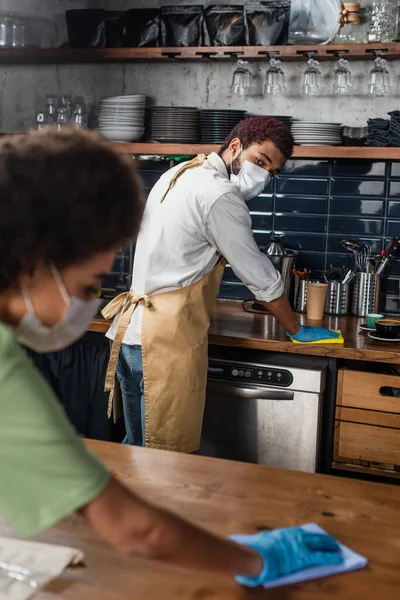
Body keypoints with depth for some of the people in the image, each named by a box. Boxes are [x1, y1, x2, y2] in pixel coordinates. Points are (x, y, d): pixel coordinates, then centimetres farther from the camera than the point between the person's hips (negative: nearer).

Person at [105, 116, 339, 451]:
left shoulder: (178, 174, 16)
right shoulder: (220, 196, -13)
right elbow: (260, 277, -7)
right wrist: (297, 331, 6)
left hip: (131, 330, 10)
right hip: (167, 343, -10)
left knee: (138, 448, 18)